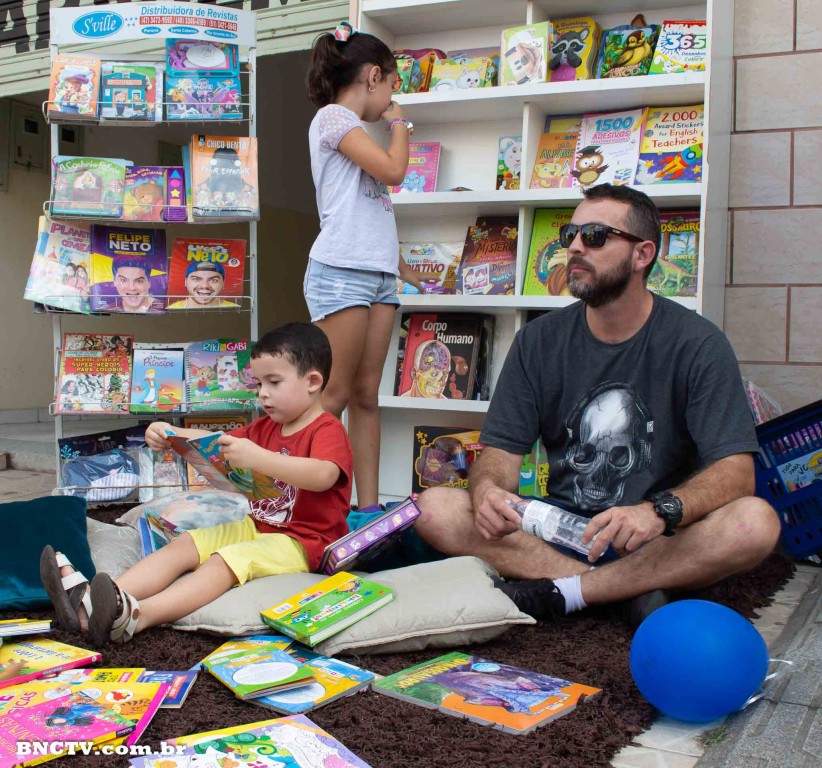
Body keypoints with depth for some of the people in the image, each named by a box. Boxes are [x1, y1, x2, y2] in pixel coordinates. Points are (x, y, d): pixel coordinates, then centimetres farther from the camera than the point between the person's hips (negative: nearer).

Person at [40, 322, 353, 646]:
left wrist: (256, 458, -44)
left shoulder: (328, 431, -12)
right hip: (257, 527, 9)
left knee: (223, 561, -30)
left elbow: (323, 476, -34)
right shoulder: (266, 427, 17)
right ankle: (89, 601, -24)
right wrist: (172, 436, -8)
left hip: (300, 542, -9)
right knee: (182, 545, -8)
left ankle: (135, 615, -50)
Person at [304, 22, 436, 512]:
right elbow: (393, 170, -14)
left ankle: (369, 507, 7)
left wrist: (406, 270, 27)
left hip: (379, 275, 9)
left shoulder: (355, 130, 26)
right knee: (335, 396, -10)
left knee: (366, 396, 5)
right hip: (342, 272, -9)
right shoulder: (332, 116, -1)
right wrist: (400, 124, 5)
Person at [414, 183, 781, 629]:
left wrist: (660, 512, -36)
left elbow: (735, 471, -15)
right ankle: (631, 590, -20)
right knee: (434, 510, -20)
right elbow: (501, 449, -1)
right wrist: (487, 491, -26)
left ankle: (561, 592, -21)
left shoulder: (698, 344, -6)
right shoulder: (538, 341, 3)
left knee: (756, 522, -31)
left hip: (660, 541, -2)